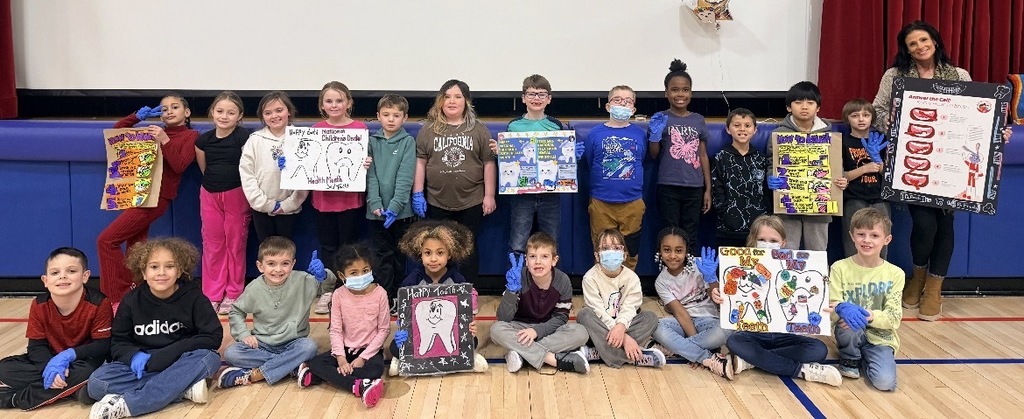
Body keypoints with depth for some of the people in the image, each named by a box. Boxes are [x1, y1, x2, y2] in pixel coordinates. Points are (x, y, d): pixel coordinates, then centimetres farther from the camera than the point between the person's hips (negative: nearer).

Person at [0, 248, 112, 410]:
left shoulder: (98, 303, -22)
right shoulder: (39, 305, -10)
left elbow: (104, 345, -20)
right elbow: (36, 346, -8)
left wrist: (68, 356, -31)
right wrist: (50, 366, -29)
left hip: (82, 360, -4)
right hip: (51, 360, 4)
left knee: (86, 371, -37)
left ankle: (16, 398, -20)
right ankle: (73, 387, -20)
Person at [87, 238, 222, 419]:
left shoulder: (193, 297, -6)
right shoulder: (132, 301, 0)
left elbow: (213, 337, -13)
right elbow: (118, 343, 6)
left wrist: (162, 356, -20)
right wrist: (134, 356, -20)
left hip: (181, 365, -2)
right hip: (142, 366, 2)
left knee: (209, 358, -34)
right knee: (96, 382, -24)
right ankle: (184, 389, -31)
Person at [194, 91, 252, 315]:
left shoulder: (244, 137, -11)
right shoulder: (203, 140, 1)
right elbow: (204, 170, 13)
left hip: (236, 195, -4)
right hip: (209, 196, 4)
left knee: (235, 243, 4)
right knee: (212, 244, 8)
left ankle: (233, 294, 15)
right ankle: (212, 294, 17)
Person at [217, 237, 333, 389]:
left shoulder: (302, 281, -10)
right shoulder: (254, 288, -6)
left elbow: (332, 284, -9)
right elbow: (236, 312, 10)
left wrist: (323, 275, -33)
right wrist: (243, 334, -7)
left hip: (292, 343, -1)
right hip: (262, 344, 1)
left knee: (309, 347, -33)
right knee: (230, 353, -23)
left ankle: (253, 375, -26)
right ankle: (293, 365, -24)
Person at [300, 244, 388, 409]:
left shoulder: (379, 293, -12)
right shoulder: (339, 295, -7)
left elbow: (383, 330, -9)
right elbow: (335, 329, -5)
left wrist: (363, 357, -15)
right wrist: (340, 358, -19)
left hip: (370, 349, -2)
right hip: (345, 348, 3)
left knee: (376, 369, -34)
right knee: (314, 363, -20)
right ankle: (358, 386, -34)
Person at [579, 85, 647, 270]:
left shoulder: (640, 134, 4)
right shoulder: (596, 133, 0)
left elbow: (647, 160, 11)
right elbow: (588, 164, 5)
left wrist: (655, 138, 4)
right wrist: (577, 154, -11)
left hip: (632, 203, 1)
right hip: (601, 203, -1)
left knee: (630, 254, 11)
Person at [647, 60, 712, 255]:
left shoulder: (698, 120, 7)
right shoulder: (660, 119, -1)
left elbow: (703, 156, 9)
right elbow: (653, 154, -2)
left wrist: (708, 189, 7)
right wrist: (655, 133, -20)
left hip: (694, 188, 3)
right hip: (668, 187, -2)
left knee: (691, 238, 9)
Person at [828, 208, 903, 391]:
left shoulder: (895, 274, -2)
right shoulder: (839, 268, -5)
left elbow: (894, 317, -7)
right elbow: (830, 309, -10)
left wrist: (868, 315, -28)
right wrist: (842, 309, -36)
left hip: (880, 337, 0)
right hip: (850, 334, 0)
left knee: (885, 381, -24)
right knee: (849, 323, -35)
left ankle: (865, 357, 10)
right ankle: (850, 359, -2)